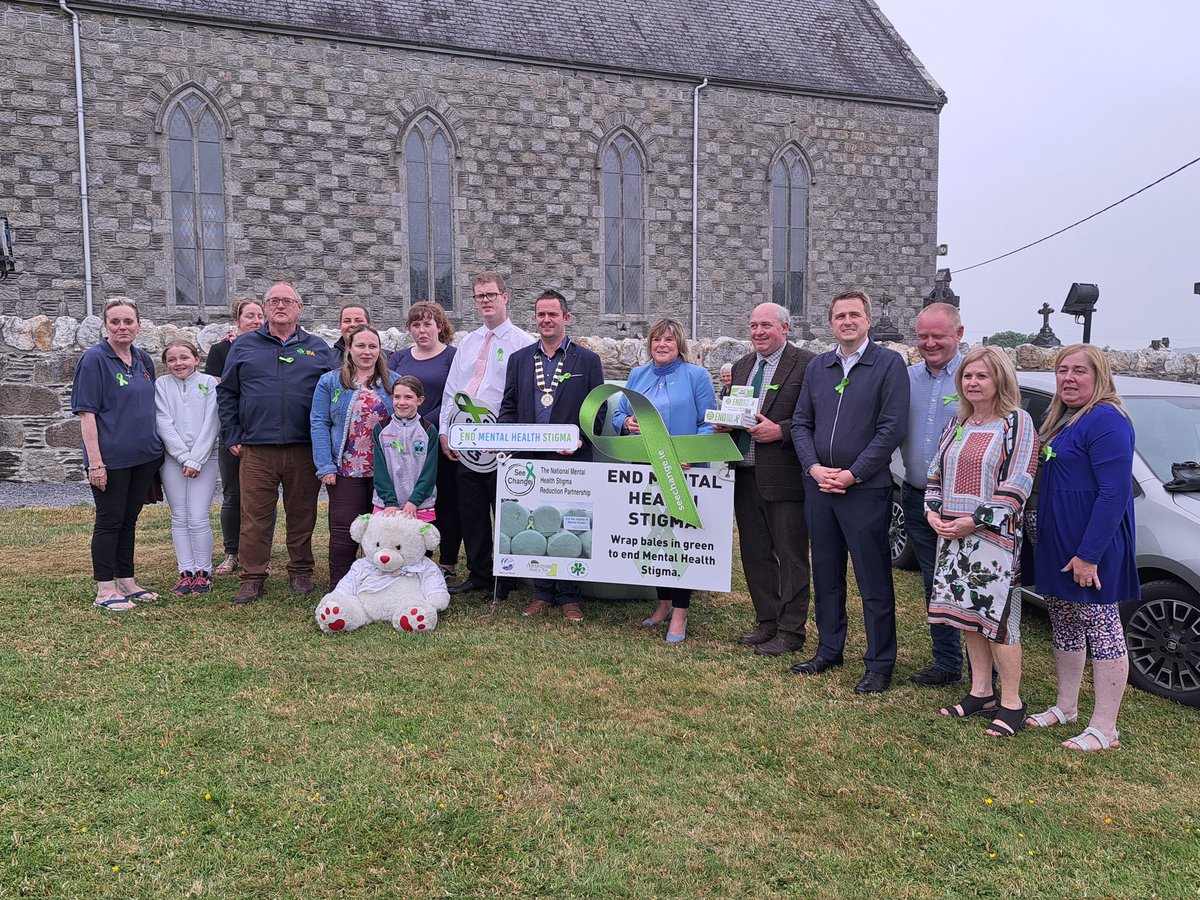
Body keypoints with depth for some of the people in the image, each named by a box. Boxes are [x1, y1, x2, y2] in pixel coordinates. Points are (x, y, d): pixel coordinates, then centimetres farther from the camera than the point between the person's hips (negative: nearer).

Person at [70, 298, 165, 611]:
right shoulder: (94, 359, -9)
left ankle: (126, 582, 23)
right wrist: (95, 461, -17)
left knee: (129, 520, 14)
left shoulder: (144, 359, 10)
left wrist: (156, 448, 15)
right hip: (111, 457, -6)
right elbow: (86, 412, -12)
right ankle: (105, 590, 10)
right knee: (109, 521, 1)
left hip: (144, 456, 6)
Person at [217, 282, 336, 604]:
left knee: (302, 514, 8)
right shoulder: (244, 346, 10)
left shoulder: (318, 348, 11)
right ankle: (252, 577, 11)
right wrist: (232, 437, 4)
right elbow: (226, 393, 12)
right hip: (256, 448, 0)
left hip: (304, 448, 0)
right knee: (254, 516, 0)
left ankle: (301, 571, 22)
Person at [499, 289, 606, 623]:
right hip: (529, 458, 3)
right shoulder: (519, 359, 12)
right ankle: (542, 593, 20)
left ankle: (569, 597, 14)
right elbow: (509, 406, 12)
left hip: (572, 459, -2)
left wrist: (580, 440, -13)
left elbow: (597, 409, 2)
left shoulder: (587, 360, 4)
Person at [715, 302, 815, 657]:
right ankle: (767, 622, 28)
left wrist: (780, 430, -21)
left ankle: (791, 631, 13)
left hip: (784, 476, -7)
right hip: (746, 475, 8)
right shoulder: (741, 366, 16)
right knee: (755, 553, 15)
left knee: (791, 557, 3)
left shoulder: (806, 364, -7)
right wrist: (725, 424, 1)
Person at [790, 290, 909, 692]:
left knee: (874, 581, 1)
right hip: (819, 487, 6)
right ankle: (829, 650, 28)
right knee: (826, 575, 14)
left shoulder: (889, 364, -5)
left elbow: (892, 428, -11)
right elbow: (801, 423, 11)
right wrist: (814, 467, -5)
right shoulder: (817, 367, 11)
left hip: (866, 489, -5)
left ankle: (880, 664, 13)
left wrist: (852, 474, -14)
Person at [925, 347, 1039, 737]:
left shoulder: (1016, 422, -6)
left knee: (997, 617, -3)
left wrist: (974, 521, -18)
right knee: (968, 614, 12)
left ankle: (1011, 703, 9)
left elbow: (1017, 484, -14)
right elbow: (936, 474, 18)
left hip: (995, 537, -7)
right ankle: (980, 691, 24)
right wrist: (933, 513, 1)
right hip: (952, 537, 7)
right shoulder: (957, 424, 15)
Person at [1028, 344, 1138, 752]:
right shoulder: (1062, 419, 14)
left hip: (1089, 548, -10)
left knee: (1101, 628, -1)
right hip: (1056, 544, 10)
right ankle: (1065, 707, 32)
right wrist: (1042, 540, 15)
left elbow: (1115, 492, -22)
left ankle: (1104, 729, 9)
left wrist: (1089, 554, -24)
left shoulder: (1106, 420, -16)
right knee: (1064, 625, 18)